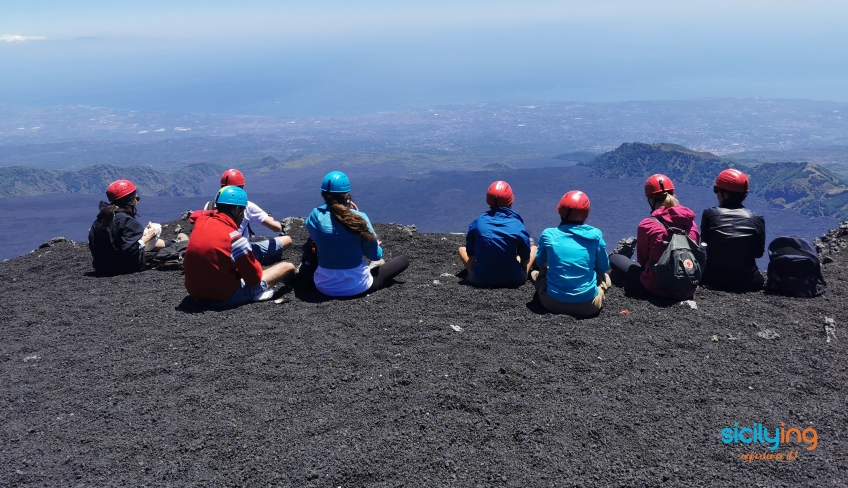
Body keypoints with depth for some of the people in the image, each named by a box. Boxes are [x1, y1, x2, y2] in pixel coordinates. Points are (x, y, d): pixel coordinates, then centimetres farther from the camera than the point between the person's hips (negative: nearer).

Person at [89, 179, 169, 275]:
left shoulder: (101, 217, -1)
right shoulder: (126, 220, -24)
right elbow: (130, 250, -31)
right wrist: (146, 238, -15)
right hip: (124, 267, -8)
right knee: (156, 228, 7)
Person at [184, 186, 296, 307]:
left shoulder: (201, 221, -5)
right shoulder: (234, 238, -24)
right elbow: (254, 278, -14)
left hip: (196, 294, 7)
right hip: (226, 297, -7)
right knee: (288, 267, 6)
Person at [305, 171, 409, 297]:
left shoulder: (316, 216, -13)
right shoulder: (360, 218, -17)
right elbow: (375, 256, -7)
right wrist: (376, 246, 17)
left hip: (324, 285, 1)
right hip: (356, 285, -1)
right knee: (403, 260, 15)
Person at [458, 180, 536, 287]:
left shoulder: (477, 223, -9)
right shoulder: (518, 226, -13)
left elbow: (470, 254, 2)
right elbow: (525, 259, -3)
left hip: (481, 279, 1)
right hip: (513, 279, -1)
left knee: (462, 249, 26)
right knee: (534, 248, 23)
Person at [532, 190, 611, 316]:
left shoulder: (548, 235, -6)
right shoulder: (595, 235, -6)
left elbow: (540, 263, 12)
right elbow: (604, 268, 8)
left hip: (554, 303, -1)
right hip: (588, 306, 1)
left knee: (536, 273, 28)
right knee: (605, 277, 31)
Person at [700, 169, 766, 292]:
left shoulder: (709, 214, -9)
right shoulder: (757, 219, -5)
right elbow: (759, 253, 5)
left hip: (714, 281, -2)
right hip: (748, 283, 2)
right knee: (759, 279, 36)